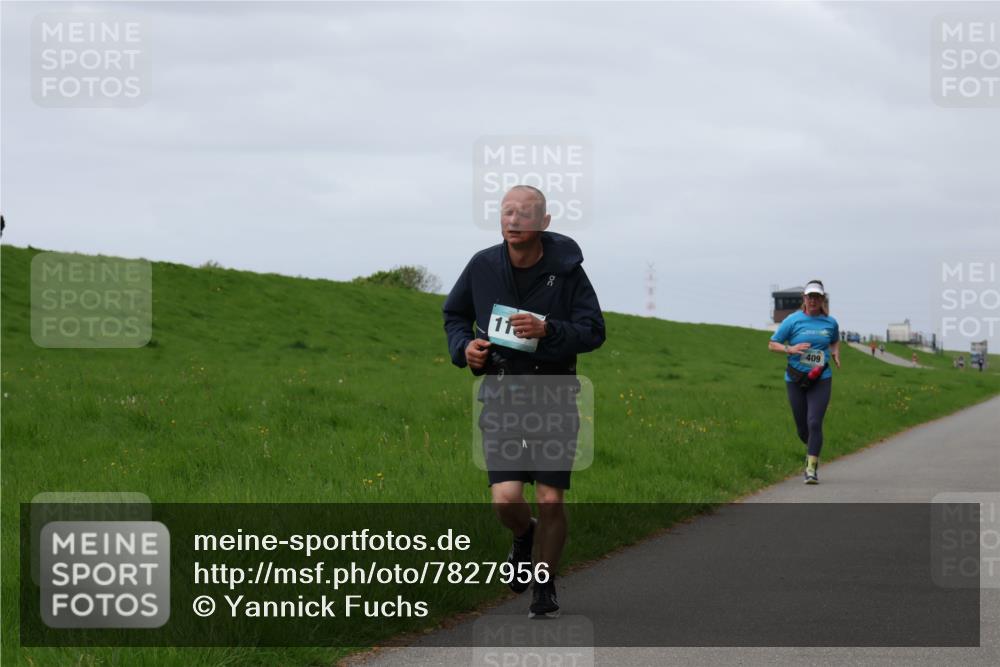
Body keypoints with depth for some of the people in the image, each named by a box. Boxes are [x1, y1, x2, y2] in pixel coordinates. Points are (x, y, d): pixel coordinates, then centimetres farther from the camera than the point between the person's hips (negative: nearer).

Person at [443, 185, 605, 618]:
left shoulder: (566, 270, -8)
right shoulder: (483, 266, -1)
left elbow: (594, 331, -8)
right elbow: (454, 314, 16)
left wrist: (547, 330, -25)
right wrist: (464, 346, -5)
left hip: (554, 394, -1)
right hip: (500, 395, 1)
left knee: (550, 501, -3)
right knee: (505, 500, -11)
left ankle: (544, 586, 18)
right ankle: (525, 536, 26)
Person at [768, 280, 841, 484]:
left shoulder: (830, 323, 4)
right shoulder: (793, 320, -3)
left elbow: (835, 342, 26)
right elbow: (772, 344, 1)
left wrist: (836, 354, 5)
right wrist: (790, 349, -16)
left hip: (821, 379, 0)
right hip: (795, 380, 0)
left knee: (814, 423, -15)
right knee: (802, 427, 9)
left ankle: (811, 469, -12)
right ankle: (811, 448, 42)